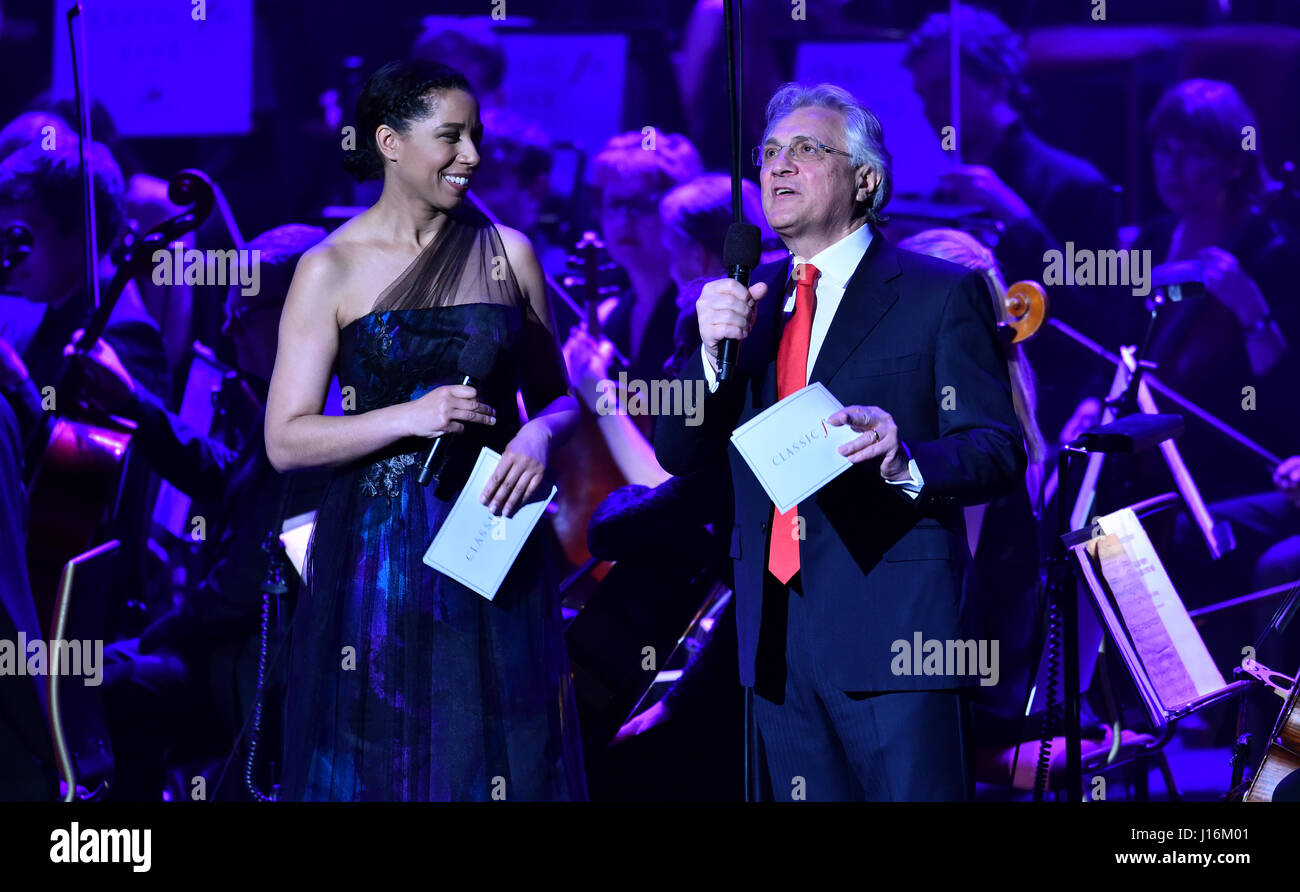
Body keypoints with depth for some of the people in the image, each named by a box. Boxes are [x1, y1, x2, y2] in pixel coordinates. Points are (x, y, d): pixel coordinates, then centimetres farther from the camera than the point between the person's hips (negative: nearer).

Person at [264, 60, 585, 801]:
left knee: (500, 759, 1)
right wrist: (411, 418, -18)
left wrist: (541, 434, -9)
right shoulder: (332, 271, -2)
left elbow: (557, 397, 14)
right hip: (378, 552, -2)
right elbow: (287, 440, -5)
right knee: (380, 762, 3)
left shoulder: (507, 255, 6)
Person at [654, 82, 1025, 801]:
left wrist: (904, 460, -25)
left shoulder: (941, 295, 1)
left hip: (892, 628, -5)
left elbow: (998, 451, -5)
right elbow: (678, 454, 10)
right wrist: (712, 350, -8)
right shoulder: (748, 299, 16)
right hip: (775, 634, 5)